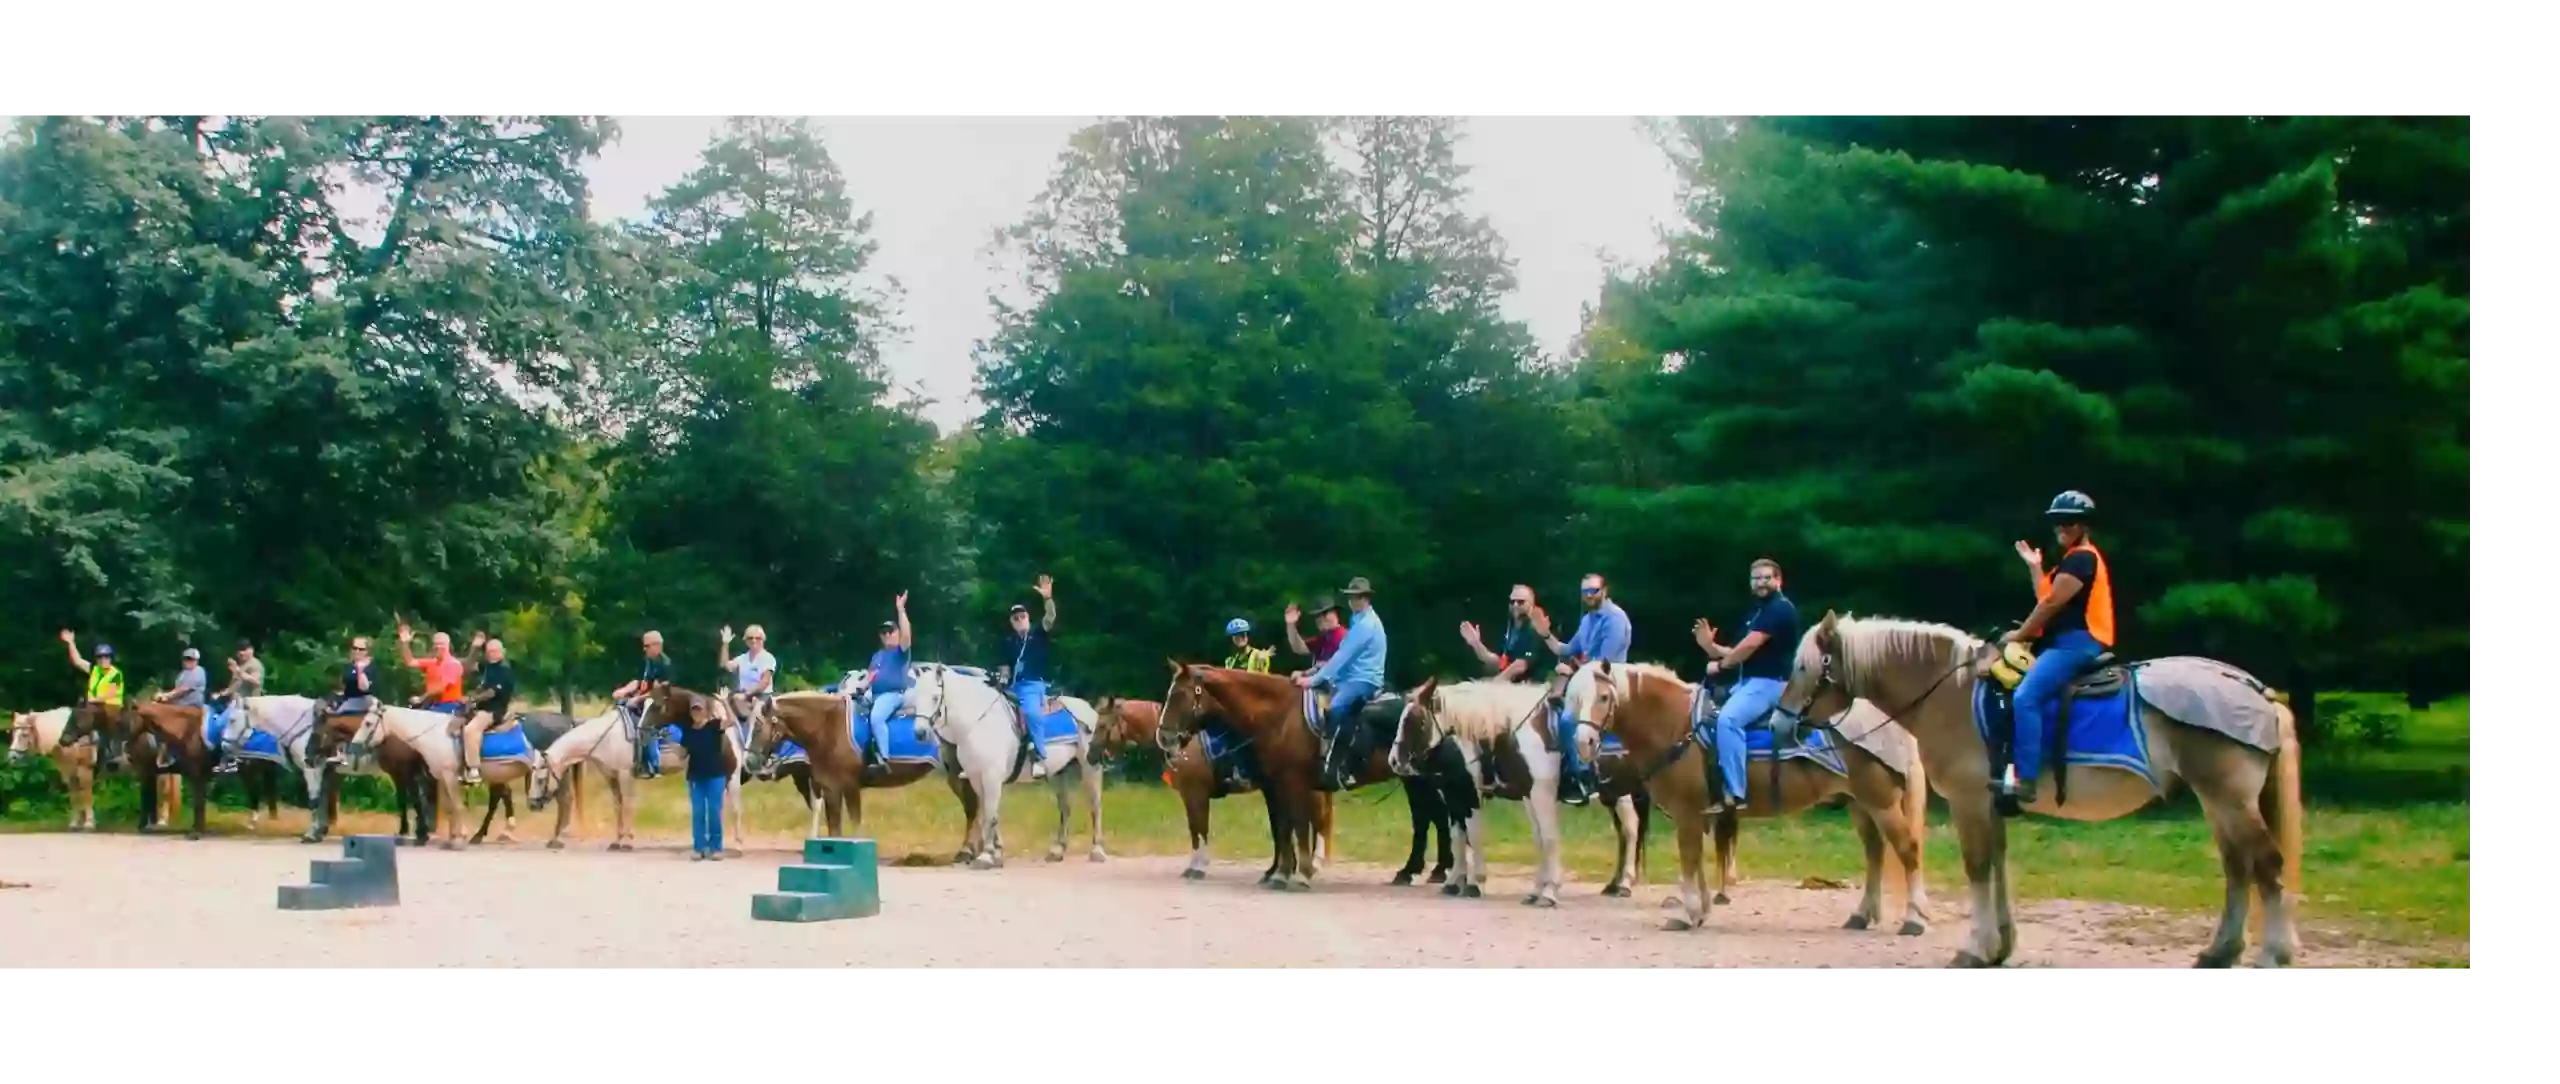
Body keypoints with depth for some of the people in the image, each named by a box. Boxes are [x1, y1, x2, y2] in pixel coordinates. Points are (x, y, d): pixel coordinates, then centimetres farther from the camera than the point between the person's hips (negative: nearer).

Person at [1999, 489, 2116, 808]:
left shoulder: (2082, 558, -10)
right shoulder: (2072, 560, 23)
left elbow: (2052, 603, -13)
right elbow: (2047, 599, 21)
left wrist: (2020, 634, -6)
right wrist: (2035, 567, 19)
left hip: (2077, 642, -12)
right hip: (2066, 642, 12)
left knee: (2026, 696, -27)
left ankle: (2025, 780, -33)